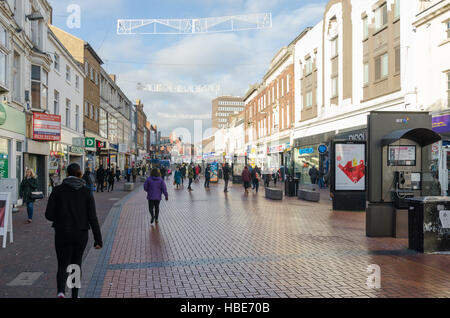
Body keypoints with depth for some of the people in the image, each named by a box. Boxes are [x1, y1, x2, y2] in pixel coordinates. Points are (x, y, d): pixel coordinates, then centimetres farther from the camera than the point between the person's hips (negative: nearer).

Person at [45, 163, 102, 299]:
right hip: (81, 233, 1)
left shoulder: (58, 190, -4)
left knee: (63, 265, 8)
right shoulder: (87, 192, -5)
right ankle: (74, 295, 27)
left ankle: (61, 291, -18)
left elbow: (49, 214, -5)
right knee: (76, 263, 20)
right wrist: (98, 239, -6)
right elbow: (92, 217, -9)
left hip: (62, 233, -1)